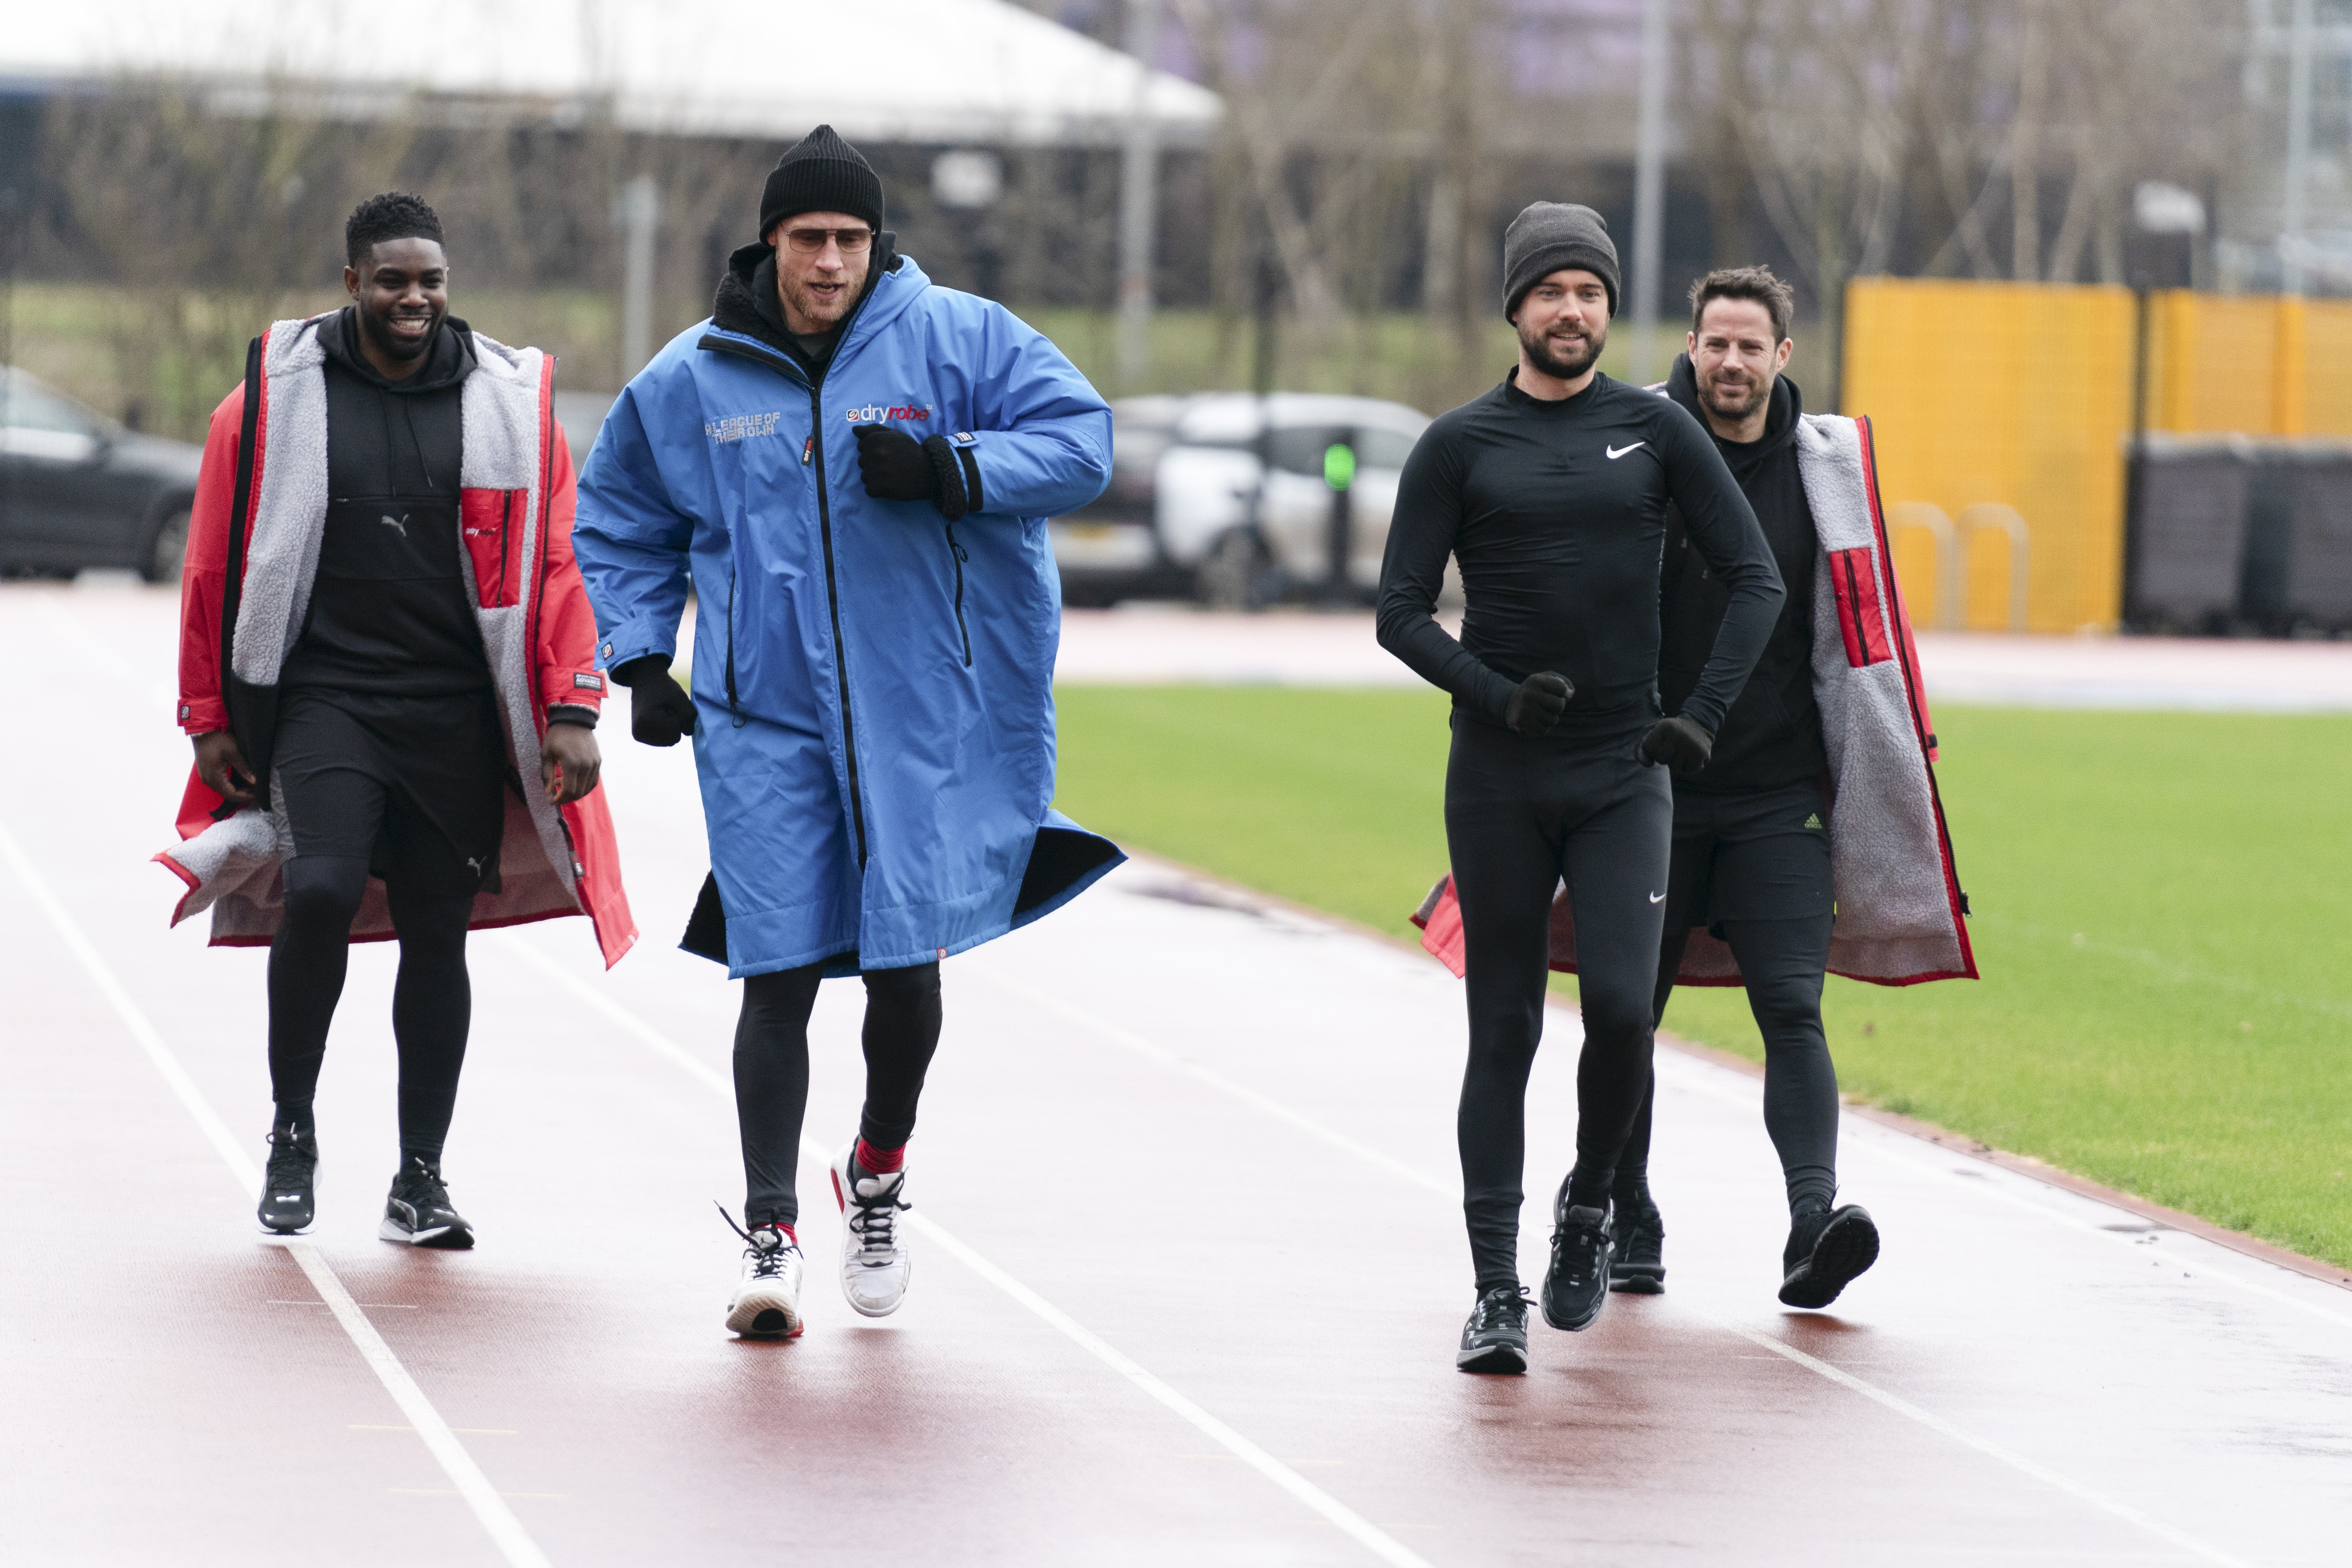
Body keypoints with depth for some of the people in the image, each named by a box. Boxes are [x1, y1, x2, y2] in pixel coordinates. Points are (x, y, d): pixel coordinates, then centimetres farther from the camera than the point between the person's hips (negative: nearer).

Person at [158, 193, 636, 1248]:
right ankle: (292, 1127, -1)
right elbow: (216, 567, 8)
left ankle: (420, 1180, 18)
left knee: (438, 933, 7)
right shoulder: (274, 400, 2)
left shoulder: (511, 404, 5)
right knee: (321, 890, -22)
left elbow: (558, 564, 5)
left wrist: (571, 712, -3)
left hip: (459, 714, 2)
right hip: (322, 696, -2)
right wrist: (211, 719, 7)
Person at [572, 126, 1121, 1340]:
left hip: (924, 720, 0)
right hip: (763, 724, 1)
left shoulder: (958, 340, -1)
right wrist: (639, 664, 8)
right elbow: (620, 525, 19)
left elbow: (1080, 441, -5)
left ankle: (878, 1173, 29)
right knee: (778, 977, -4)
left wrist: (947, 467, -19)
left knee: (906, 963, 1)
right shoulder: (692, 380, 5)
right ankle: (770, 1237, 1)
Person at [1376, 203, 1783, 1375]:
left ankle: (1589, 1207, 14)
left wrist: (1703, 717, -4)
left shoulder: (1657, 432, 6)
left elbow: (1755, 583, 8)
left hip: (1624, 776, 0)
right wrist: (1498, 697, -14)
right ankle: (1496, 1291, 5)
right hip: (1498, 781, 0)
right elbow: (1401, 613, 2)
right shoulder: (1460, 446, 4)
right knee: (1504, 1033, 1)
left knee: (1621, 1010, -14)